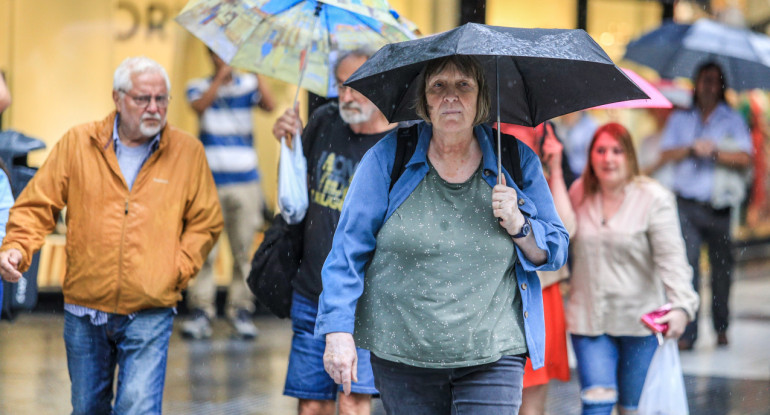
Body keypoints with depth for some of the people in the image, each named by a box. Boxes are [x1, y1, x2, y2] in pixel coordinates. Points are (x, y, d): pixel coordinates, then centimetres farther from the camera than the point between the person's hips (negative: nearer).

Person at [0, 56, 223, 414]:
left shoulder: (188, 152, 3)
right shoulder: (77, 143, 2)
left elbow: (205, 222, 10)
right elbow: (37, 206, 4)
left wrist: (178, 268, -4)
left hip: (150, 314, -2)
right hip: (84, 310, 2)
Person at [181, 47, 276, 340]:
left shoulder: (248, 85, 9)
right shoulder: (199, 87, 8)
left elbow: (269, 105, -10)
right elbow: (200, 106, -14)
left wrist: (257, 74, -21)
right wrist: (220, 78, -21)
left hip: (244, 181, 1)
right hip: (209, 181, -1)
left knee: (243, 250, 3)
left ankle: (241, 310, 10)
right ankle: (201, 312, -1)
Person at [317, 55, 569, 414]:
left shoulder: (517, 162, 5)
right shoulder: (388, 158, 0)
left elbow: (556, 253, 10)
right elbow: (348, 249, 0)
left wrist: (518, 226, -10)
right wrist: (338, 331, -7)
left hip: (493, 356, 0)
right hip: (402, 355, 0)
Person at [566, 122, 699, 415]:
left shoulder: (654, 198, -8)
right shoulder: (578, 193, 5)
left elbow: (671, 257, -16)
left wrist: (681, 306, -27)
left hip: (640, 320, -2)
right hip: (589, 319, 2)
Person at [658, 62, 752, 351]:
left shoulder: (732, 120, 8)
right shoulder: (680, 119, 14)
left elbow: (745, 159, -3)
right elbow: (666, 154, 7)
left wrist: (714, 152, -13)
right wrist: (692, 149, -8)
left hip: (719, 205, 0)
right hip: (687, 205, 0)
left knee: (722, 267, 5)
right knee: (687, 264, -12)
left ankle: (721, 328, 21)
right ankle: (687, 332, -13)